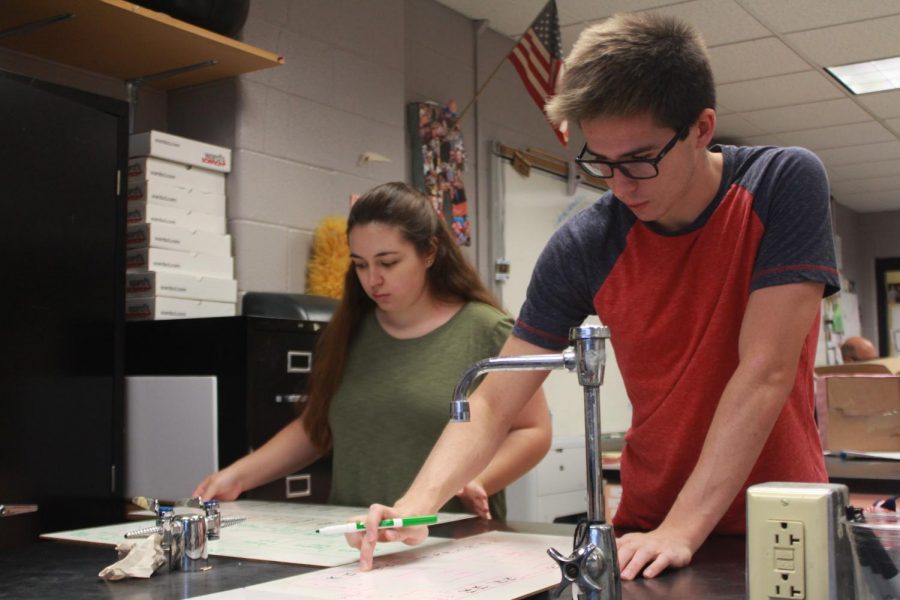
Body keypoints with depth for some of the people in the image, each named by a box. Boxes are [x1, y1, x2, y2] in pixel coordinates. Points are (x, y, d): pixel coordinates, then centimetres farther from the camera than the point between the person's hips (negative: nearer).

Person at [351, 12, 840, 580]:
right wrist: (415, 506, -22)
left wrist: (681, 530, -25)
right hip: (649, 525, 1)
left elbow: (764, 374, -19)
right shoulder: (583, 247, -8)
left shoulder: (786, 184, -12)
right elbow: (492, 404, -6)